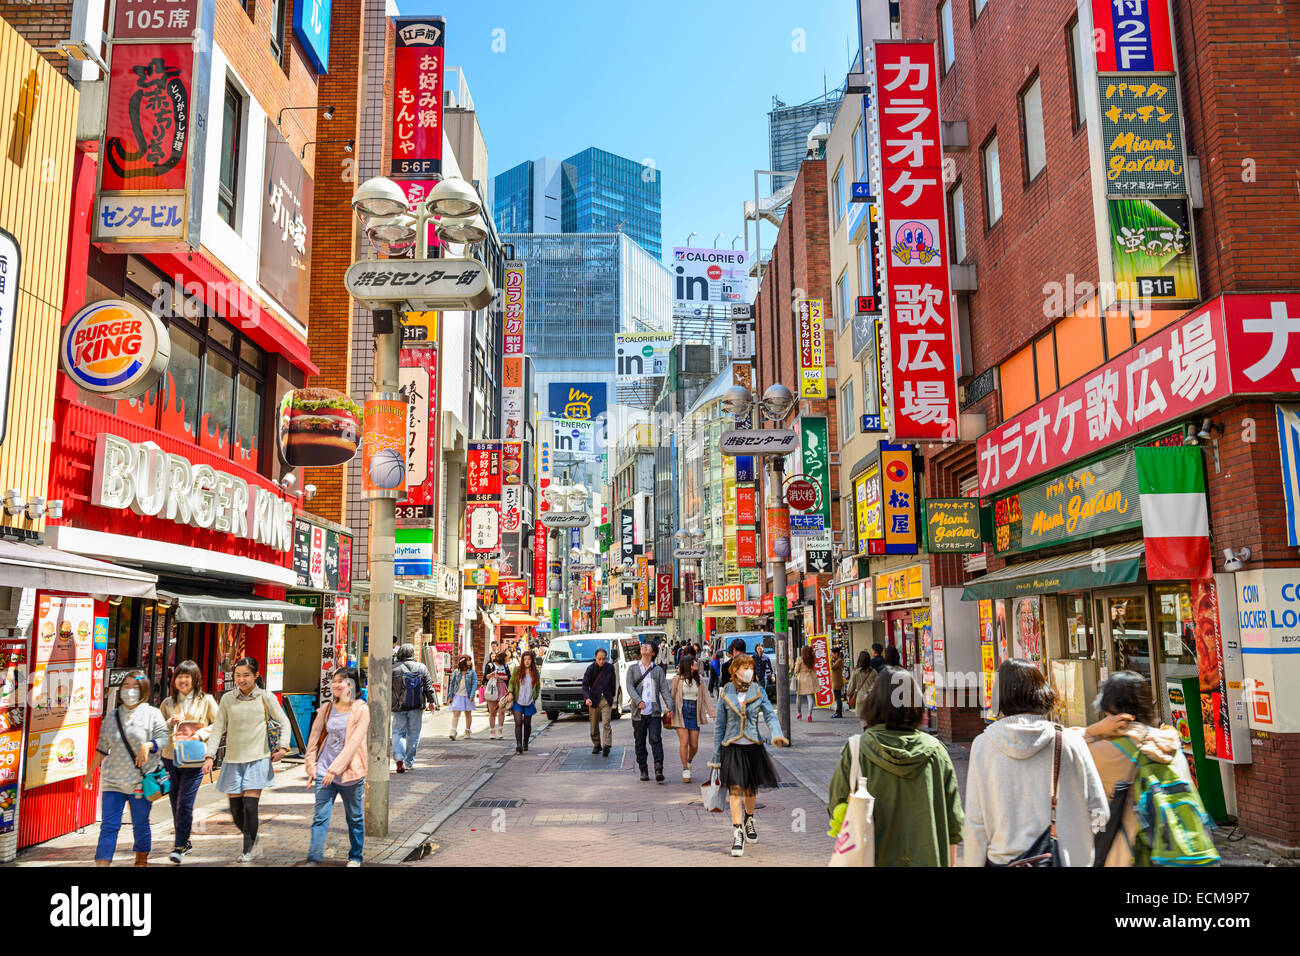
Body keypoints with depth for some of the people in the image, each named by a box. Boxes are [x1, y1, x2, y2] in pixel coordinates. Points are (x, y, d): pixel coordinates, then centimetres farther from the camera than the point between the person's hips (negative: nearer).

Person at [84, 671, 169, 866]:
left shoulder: (151, 713, 1)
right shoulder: (111, 716, 10)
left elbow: (164, 737, -4)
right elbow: (101, 749, 17)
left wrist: (148, 745, -22)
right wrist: (89, 773, 20)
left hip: (141, 781, -2)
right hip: (113, 781, 2)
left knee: (140, 825, 8)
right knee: (109, 826, -4)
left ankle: (142, 860, 25)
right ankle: (102, 863, -5)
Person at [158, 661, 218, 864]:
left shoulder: (206, 701, 1)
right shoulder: (168, 703, 10)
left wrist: (201, 733, -12)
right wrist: (171, 723, -6)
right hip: (170, 758, 4)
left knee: (185, 803, -10)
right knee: (175, 803, 10)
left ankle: (179, 847, -3)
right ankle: (184, 842, 26)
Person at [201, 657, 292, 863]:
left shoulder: (266, 698, -1)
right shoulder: (227, 699, 5)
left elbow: (284, 724, 4)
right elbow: (217, 729, 5)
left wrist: (283, 747, -10)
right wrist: (210, 756, -5)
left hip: (257, 760, -3)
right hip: (233, 761, 3)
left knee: (250, 807, -10)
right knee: (236, 810, 5)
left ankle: (248, 850, 9)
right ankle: (254, 843, 30)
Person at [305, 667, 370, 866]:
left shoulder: (361, 710, -7)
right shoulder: (326, 709, 7)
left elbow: (354, 742, -13)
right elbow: (314, 739, 12)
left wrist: (335, 768, -18)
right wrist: (311, 767, 5)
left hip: (350, 773, -3)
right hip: (324, 772, 3)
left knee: (355, 818, 11)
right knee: (320, 817, -4)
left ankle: (355, 857, 26)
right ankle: (314, 858, -2)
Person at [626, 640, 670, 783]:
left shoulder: (658, 670, 9)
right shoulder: (633, 669, 10)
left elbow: (664, 689, 3)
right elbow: (630, 687, -2)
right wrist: (638, 701, -19)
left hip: (654, 712, -1)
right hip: (638, 712, 1)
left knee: (656, 740, -11)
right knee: (640, 742, 6)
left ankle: (659, 770, -13)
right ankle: (643, 770, 17)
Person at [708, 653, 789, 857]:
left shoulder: (758, 692, 2)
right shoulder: (726, 693, -1)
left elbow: (770, 715, -4)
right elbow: (719, 724, 4)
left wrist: (776, 734, -26)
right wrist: (717, 755, 5)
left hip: (753, 746, 2)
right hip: (732, 747, -2)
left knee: (751, 788, 14)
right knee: (735, 790, -10)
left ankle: (749, 821, 40)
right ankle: (737, 834, -8)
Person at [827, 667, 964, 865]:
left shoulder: (857, 749, -10)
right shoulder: (936, 751, -4)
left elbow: (837, 804, -6)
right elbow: (953, 819, 1)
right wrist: (950, 862, 12)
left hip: (876, 859, -2)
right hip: (928, 859, 2)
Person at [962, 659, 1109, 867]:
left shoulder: (982, 746, -5)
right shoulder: (1070, 743, -7)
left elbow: (976, 823, -2)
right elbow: (1099, 813, 0)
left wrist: (972, 863, 7)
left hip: (1002, 859, 0)